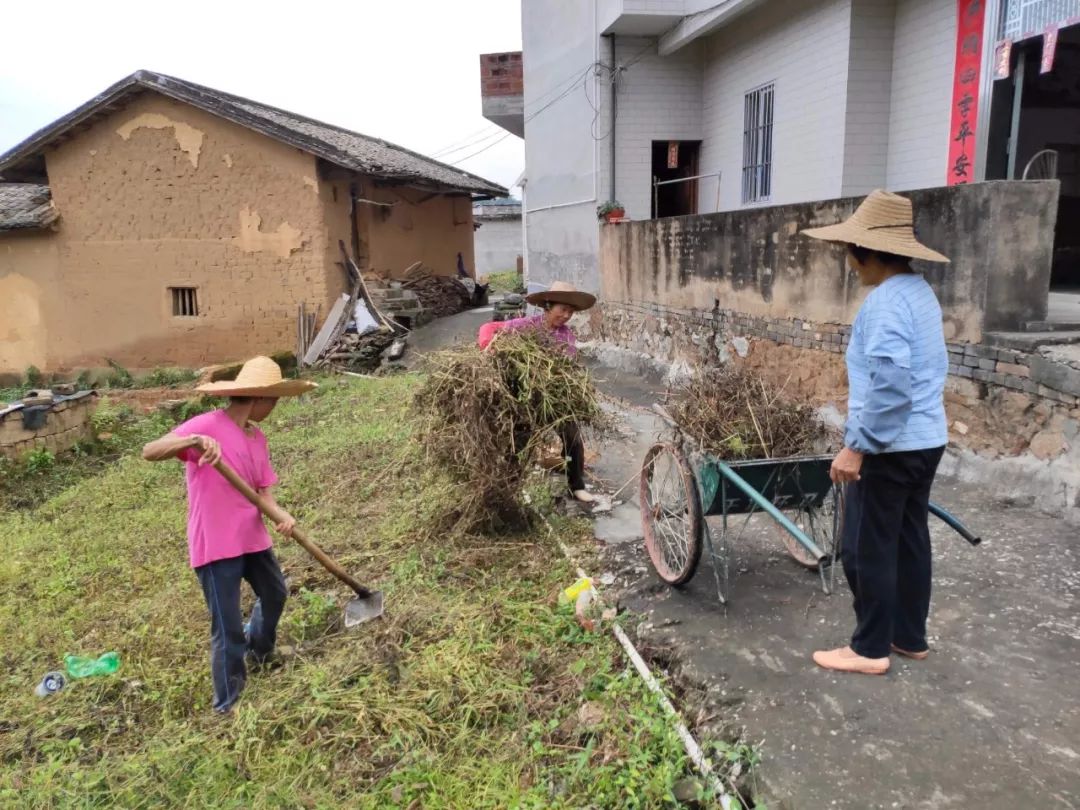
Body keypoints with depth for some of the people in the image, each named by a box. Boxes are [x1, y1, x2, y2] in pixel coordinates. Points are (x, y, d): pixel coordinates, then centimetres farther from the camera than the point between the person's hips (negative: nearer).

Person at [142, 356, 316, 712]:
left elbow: (263, 489, 5)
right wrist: (192, 441, -42)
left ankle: (259, 650, 57)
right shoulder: (207, 426, -17)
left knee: (275, 593, 28)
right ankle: (229, 706, 22)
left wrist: (281, 515, -16)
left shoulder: (257, 437, 6)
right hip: (215, 546, -8)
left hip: (252, 538, 8)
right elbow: (149, 452, -24)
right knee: (228, 630, 2)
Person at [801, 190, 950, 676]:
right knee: (909, 540, 17)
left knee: (866, 549, 2)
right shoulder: (921, 292, 12)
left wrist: (858, 445, -23)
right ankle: (910, 637, 30)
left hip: (889, 447, -10)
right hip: (926, 438, 10)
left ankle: (870, 649, 14)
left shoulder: (885, 301, -20)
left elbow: (890, 384, -29)